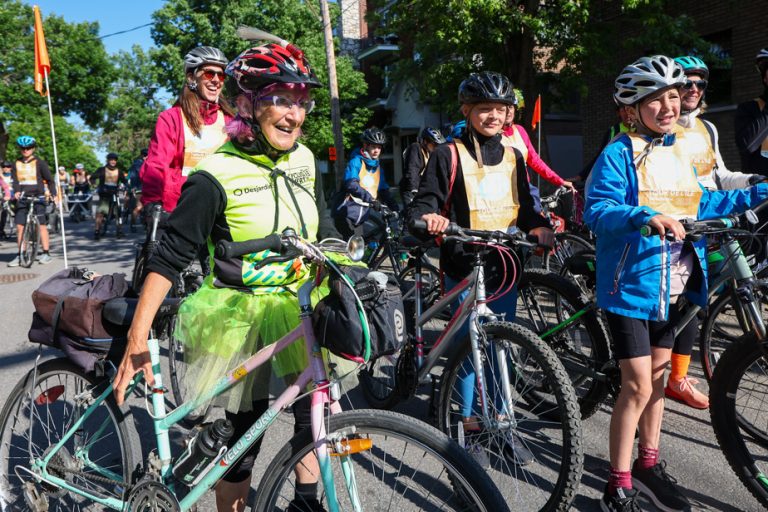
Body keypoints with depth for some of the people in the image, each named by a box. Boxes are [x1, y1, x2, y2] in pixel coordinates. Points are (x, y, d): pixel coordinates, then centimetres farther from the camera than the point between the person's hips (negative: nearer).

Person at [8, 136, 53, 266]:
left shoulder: (39, 163, 1)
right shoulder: (16, 164, 11)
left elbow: (49, 179, 3)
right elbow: (15, 180, 2)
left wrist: (49, 192, -10)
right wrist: (16, 192, -17)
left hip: (37, 197, -4)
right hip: (22, 198, 4)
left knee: (41, 225, -5)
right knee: (20, 226, 1)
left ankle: (46, 254, -1)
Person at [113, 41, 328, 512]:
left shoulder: (303, 159, 2)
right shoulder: (217, 176, -16)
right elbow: (169, 258, -17)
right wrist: (137, 341, -22)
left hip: (294, 306, 5)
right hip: (238, 314, -5)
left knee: (315, 408, 6)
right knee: (247, 431, 3)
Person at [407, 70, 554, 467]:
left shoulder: (513, 157, 14)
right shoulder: (449, 155, -2)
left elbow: (524, 207, 16)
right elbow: (424, 202, -8)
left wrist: (539, 226, -5)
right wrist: (428, 218, -31)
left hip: (504, 266, 5)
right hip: (463, 267, -4)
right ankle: (470, 427, 17)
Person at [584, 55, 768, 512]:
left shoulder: (681, 152, 12)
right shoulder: (619, 154, -10)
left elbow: (698, 206, 22)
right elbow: (597, 211, -20)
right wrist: (645, 217, -36)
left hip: (674, 286, 7)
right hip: (631, 283, -7)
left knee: (658, 373, 18)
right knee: (638, 385, -6)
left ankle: (649, 464, 35)